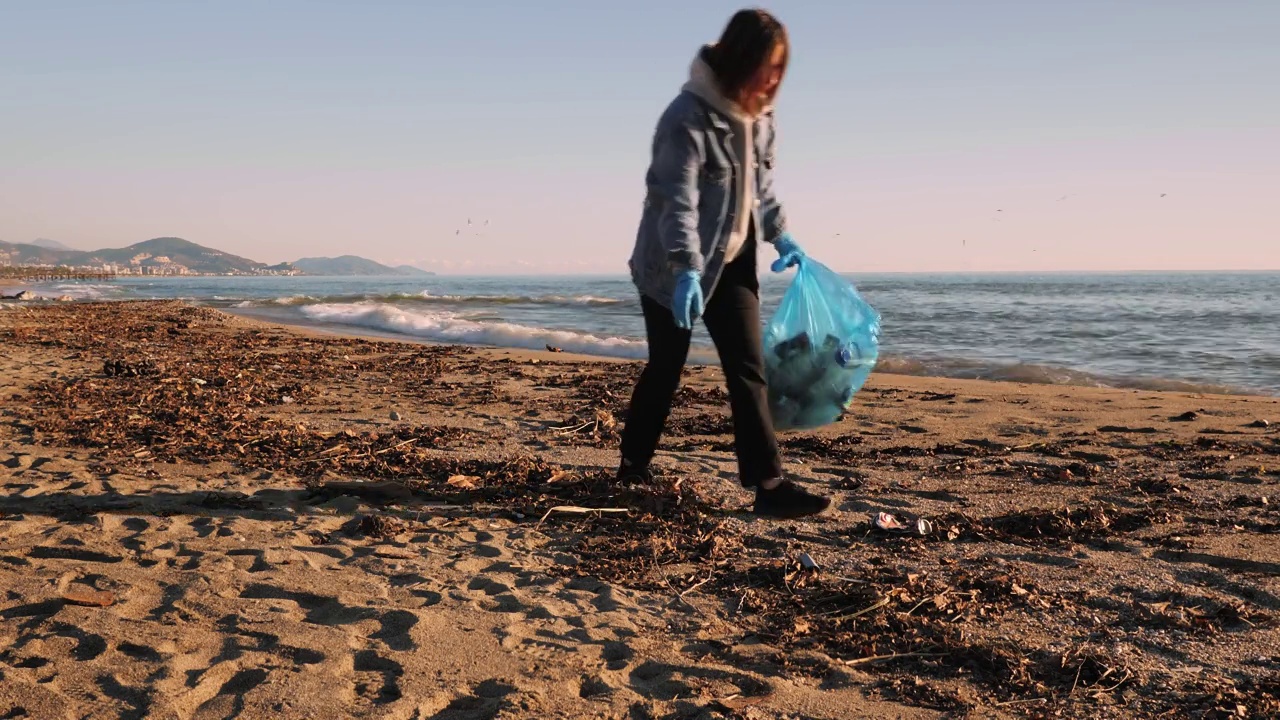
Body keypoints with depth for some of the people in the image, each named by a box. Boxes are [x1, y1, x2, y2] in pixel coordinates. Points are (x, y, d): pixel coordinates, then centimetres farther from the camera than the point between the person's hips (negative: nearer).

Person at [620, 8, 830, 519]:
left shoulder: (759, 115, 3)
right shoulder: (689, 116, -22)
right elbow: (677, 200, -30)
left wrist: (779, 234, 13)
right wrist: (686, 270, -40)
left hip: (732, 260, 6)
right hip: (672, 266, -6)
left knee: (748, 367, -1)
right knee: (666, 367, 7)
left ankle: (768, 484, -1)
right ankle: (634, 461, 29)